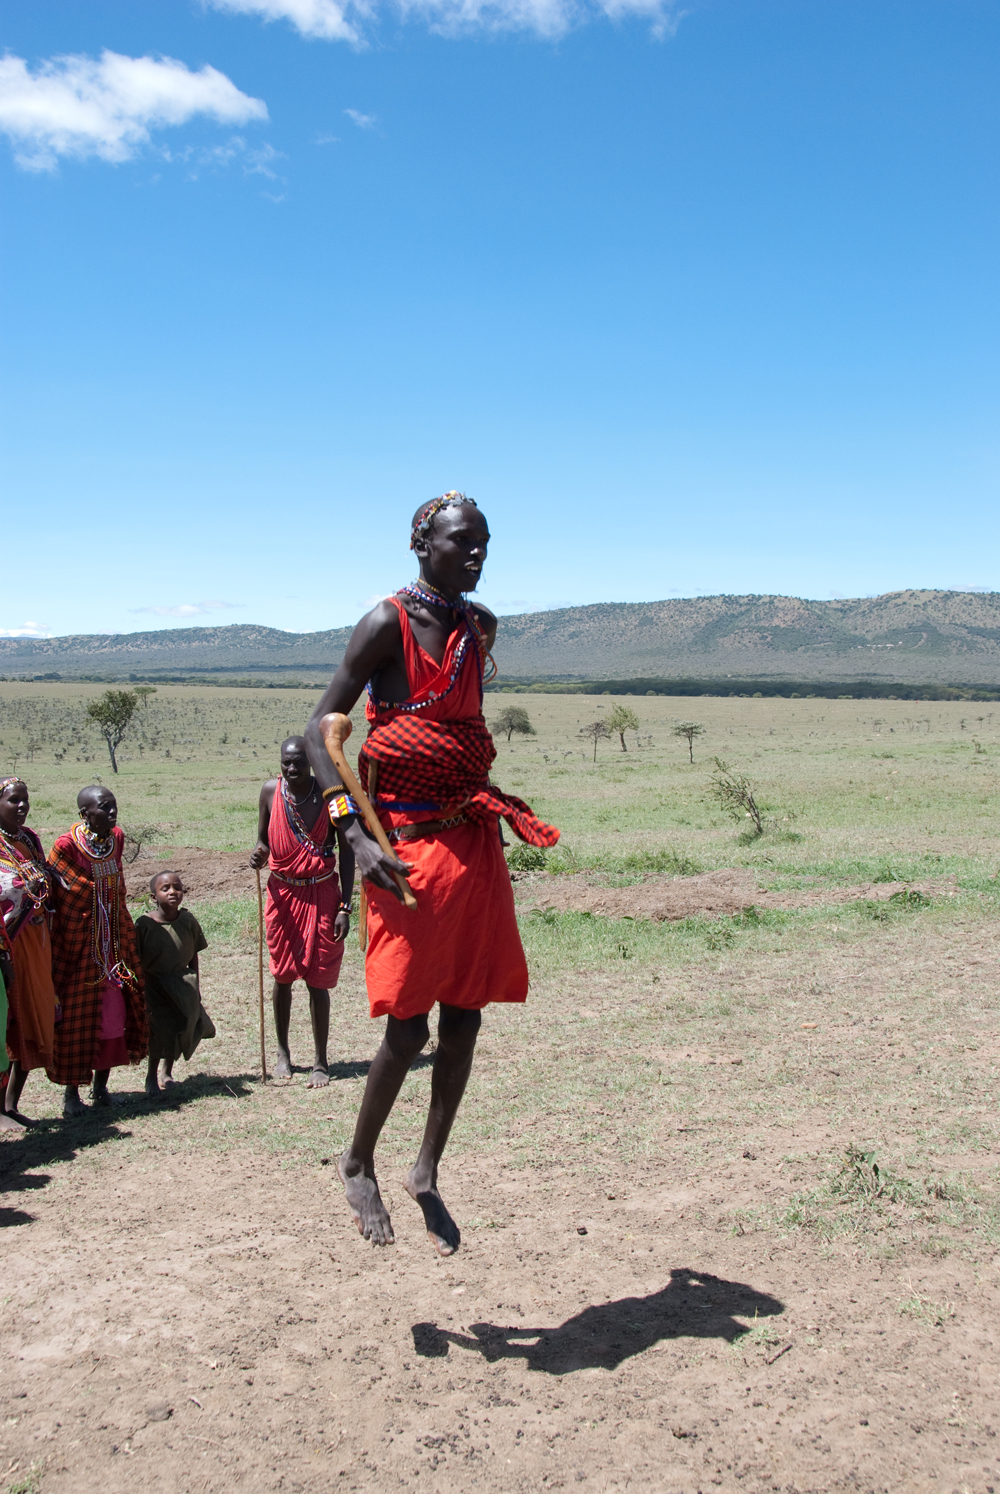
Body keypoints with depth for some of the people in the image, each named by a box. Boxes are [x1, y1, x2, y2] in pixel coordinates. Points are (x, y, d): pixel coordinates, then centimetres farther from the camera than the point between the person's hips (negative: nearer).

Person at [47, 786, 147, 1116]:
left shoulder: (116, 838, 3)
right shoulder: (66, 846, -17)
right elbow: (51, 892, -13)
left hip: (114, 941, 6)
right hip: (78, 945, -6)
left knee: (117, 1010, 8)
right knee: (77, 1015, 0)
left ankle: (101, 1086, 22)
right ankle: (71, 1092, 13)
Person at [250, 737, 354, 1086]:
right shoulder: (271, 791, -4)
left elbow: (346, 851, -6)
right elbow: (264, 840, 8)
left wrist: (345, 906, -11)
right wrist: (258, 854, -18)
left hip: (321, 893, -2)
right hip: (282, 892, 3)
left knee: (317, 980, 0)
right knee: (283, 975, 12)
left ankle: (320, 1061, 12)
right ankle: (283, 1051, 30)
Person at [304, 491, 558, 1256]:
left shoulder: (480, 625, 12)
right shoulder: (387, 624, -8)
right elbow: (319, 730, -11)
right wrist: (356, 834, -20)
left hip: (474, 837, 7)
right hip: (408, 841, -6)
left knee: (464, 1020, 7)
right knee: (408, 1027, -4)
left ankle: (427, 1174, 23)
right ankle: (358, 1164, 21)